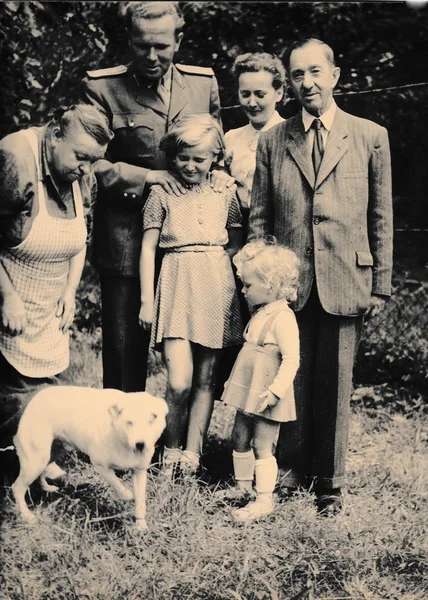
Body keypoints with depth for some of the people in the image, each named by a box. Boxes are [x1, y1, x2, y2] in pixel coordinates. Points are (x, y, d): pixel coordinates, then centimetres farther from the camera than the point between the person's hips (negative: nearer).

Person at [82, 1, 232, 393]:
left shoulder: (204, 83, 6)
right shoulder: (102, 88, -5)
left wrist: (219, 172, -4)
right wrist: (145, 176, -16)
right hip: (126, 238, -3)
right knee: (124, 350, 4)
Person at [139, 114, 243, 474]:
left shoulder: (225, 193, 9)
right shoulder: (162, 194, 3)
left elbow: (237, 245, 13)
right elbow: (148, 248, 4)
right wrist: (147, 300, -1)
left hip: (216, 288, 3)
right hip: (176, 286, -2)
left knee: (205, 379, 6)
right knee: (179, 381, -12)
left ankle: (192, 452, 16)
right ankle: (171, 448, 10)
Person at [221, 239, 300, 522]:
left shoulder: (283, 317, -19)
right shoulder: (261, 313, 11)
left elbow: (291, 359, -24)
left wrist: (275, 391, -29)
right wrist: (235, 380, 24)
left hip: (266, 398, -9)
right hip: (249, 392, 9)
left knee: (262, 446, -5)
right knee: (240, 437, 16)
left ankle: (265, 499, 2)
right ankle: (243, 484, 30)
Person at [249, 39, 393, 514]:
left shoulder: (370, 137, 4)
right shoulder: (272, 141, 8)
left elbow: (381, 218, 5)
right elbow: (259, 218, 10)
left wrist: (381, 284, 3)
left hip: (345, 283, -1)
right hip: (288, 282, 1)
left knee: (334, 385, 6)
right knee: (291, 381, 6)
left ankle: (330, 483, 20)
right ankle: (290, 470, 24)